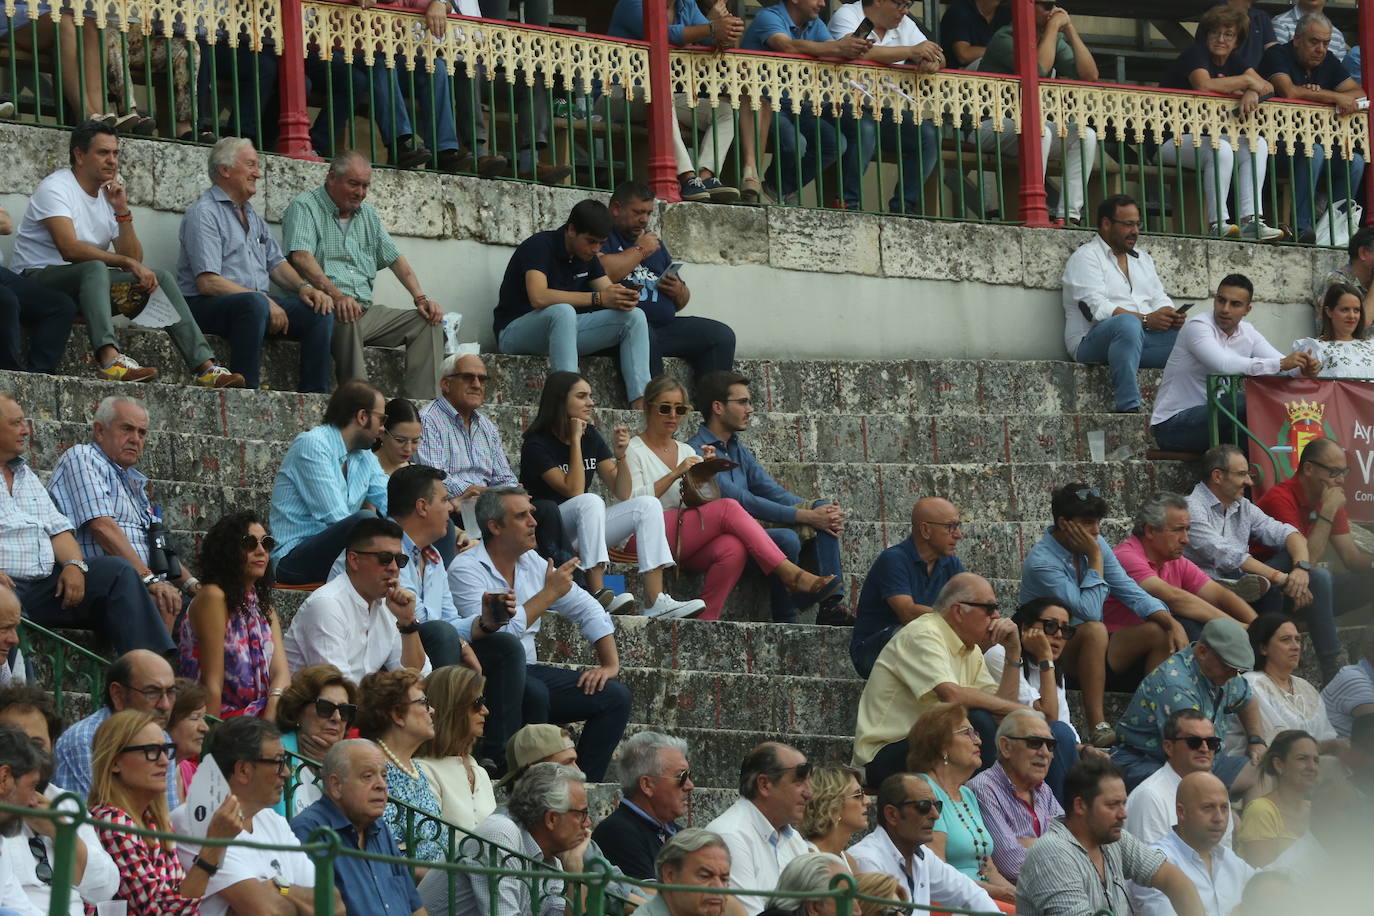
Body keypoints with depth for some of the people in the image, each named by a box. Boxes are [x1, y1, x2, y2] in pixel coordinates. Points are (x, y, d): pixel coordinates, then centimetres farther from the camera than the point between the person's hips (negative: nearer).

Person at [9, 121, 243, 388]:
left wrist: (122, 211, -9)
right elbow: (69, 249, -26)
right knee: (95, 268, -37)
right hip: (37, 279, -8)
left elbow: (133, 259, 4)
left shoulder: (108, 195, 14)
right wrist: (128, 263, -24)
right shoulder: (55, 188, -10)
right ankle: (109, 359, -59)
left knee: (162, 278, -3)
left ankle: (204, 367, -14)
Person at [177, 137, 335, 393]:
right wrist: (266, 302, -20)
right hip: (205, 305, -9)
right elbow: (207, 282, -17)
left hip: (257, 303, 9)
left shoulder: (252, 216, 22)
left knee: (321, 310, -8)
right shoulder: (204, 214, -8)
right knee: (255, 303, -39)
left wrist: (303, 287, 0)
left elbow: (276, 263, 23)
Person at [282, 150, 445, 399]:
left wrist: (420, 298, 5)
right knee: (346, 320, -40)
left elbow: (395, 258, 23)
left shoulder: (367, 214, 23)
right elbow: (301, 257, -17)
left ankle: (418, 403, -20)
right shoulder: (304, 207, -1)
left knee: (429, 321, -8)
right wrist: (336, 295, -32)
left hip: (366, 310, 8)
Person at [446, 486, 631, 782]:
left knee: (616, 696, -4)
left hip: (527, 671, 8)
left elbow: (588, 610, 18)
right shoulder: (466, 569, -10)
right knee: (534, 692, -37)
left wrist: (611, 664, 7)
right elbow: (498, 632, -23)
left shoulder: (533, 563, 12)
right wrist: (550, 593, -15)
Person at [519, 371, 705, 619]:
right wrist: (575, 440, -18)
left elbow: (622, 494, 5)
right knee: (590, 500, -34)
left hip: (583, 530, 7)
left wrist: (620, 455, -12)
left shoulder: (591, 436, 8)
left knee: (648, 505, -11)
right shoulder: (537, 445, -12)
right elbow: (574, 491, -22)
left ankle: (655, 602, -26)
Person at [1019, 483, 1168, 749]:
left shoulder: (1095, 544, 3)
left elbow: (1132, 593, 1)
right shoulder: (1041, 562, -20)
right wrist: (1095, 558, -21)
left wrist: (1172, 625, -13)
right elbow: (1090, 611, -27)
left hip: (1087, 647, 7)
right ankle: (1097, 728, -40)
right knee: (1094, 630, -37)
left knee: (1158, 630, -12)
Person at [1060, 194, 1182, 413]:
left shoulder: (1143, 259, 26)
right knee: (1128, 323, -40)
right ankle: (1128, 407, -44)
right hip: (1092, 342, -7)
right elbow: (1096, 308, -13)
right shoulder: (1086, 257, 0)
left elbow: (1159, 298, 19)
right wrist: (1145, 320, -21)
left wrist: (1171, 315, -7)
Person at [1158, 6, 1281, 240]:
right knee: (1220, 150, -34)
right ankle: (1218, 224, -35)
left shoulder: (1233, 60, 13)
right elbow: (1203, 84, -31)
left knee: (1258, 145, -10)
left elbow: (1267, 87, 4)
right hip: (1171, 139, -8)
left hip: (1206, 135, 8)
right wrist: (1247, 81, -19)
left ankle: (1250, 220, -20)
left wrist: (1252, 93, -22)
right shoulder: (1196, 53, -10)